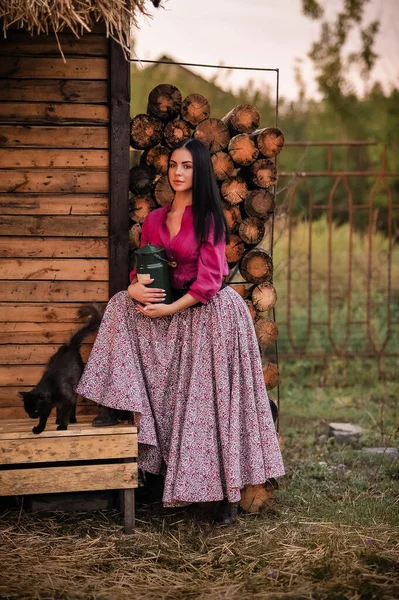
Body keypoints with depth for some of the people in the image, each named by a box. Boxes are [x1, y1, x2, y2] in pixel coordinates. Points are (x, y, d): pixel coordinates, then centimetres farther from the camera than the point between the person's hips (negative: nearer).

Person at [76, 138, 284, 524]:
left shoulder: (208, 218, -9)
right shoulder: (155, 219, 8)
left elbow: (208, 281, -14)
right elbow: (141, 267, 11)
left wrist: (169, 309, -17)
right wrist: (136, 288, -11)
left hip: (210, 313, -6)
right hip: (170, 313, 6)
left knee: (211, 403, -7)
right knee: (122, 304, -11)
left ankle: (228, 492, 1)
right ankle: (118, 404, -10)